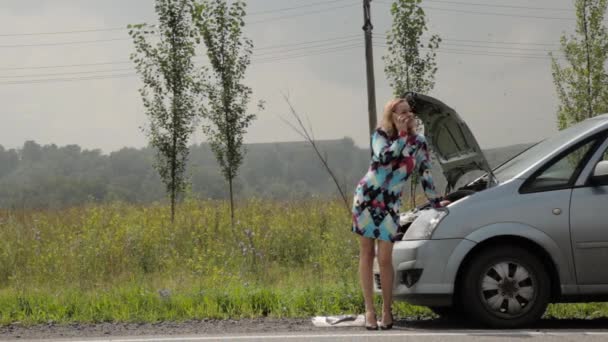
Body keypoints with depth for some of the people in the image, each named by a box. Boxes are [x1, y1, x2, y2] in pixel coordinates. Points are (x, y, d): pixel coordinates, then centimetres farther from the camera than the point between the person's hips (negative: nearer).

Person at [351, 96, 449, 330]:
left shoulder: (419, 143, 1)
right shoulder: (380, 135, -5)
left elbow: (425, 174, 11)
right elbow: (385, 157, -25)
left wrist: (435, 201, 14)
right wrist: (403, 135, -22)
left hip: (390, 205, 1)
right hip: (366, 198, -1)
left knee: (385, 259, -5)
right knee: (366, 254, 1)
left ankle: (387, 311, 8)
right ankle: (369, 310, 6)